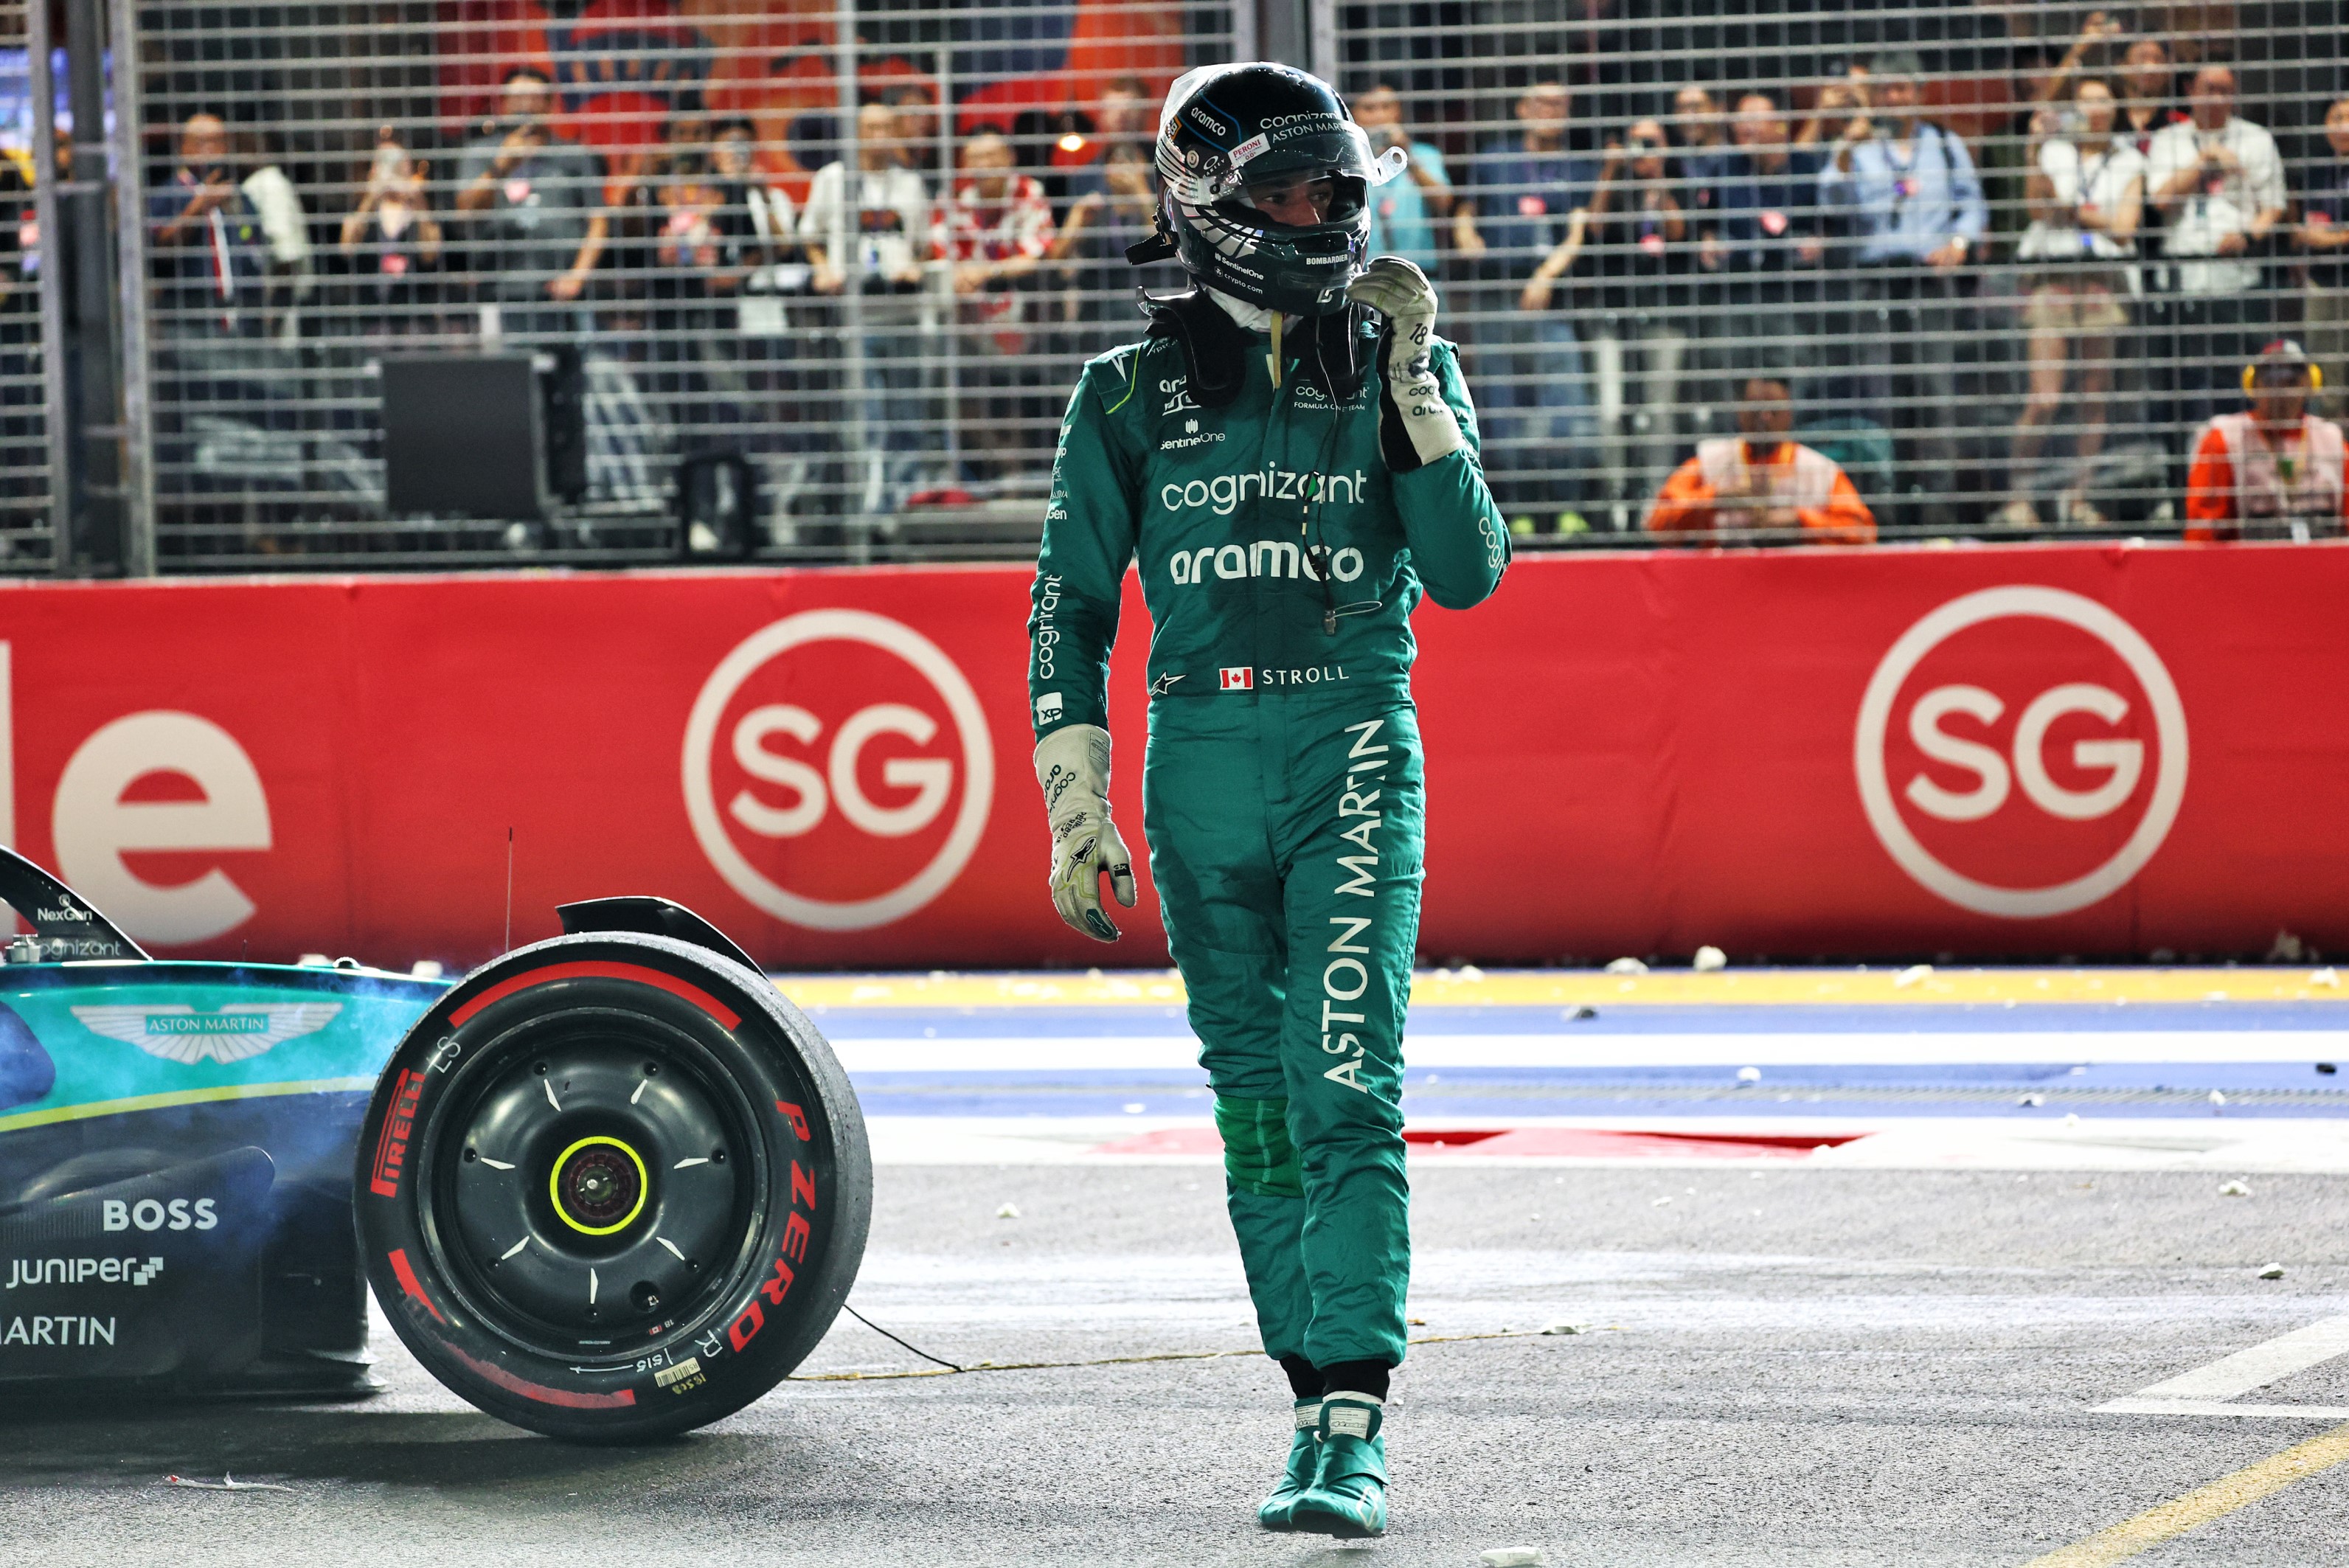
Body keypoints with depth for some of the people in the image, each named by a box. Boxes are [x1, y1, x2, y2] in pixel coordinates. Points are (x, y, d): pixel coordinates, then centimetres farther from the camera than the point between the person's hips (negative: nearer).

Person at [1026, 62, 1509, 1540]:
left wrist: (1415, 387, -9)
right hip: (1200, 760, 2)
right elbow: (1070, 606, 9)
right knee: (1257, 1105, 5)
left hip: (1355, 760, -2)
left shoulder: (1400, 371, 7)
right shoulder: (1136, 393, 6)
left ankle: (1355, 1430, -18)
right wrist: (1078, 807, 3)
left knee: (1347, 1089, -14)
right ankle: (1325, 1402, 14)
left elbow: (1465, 574, -2)